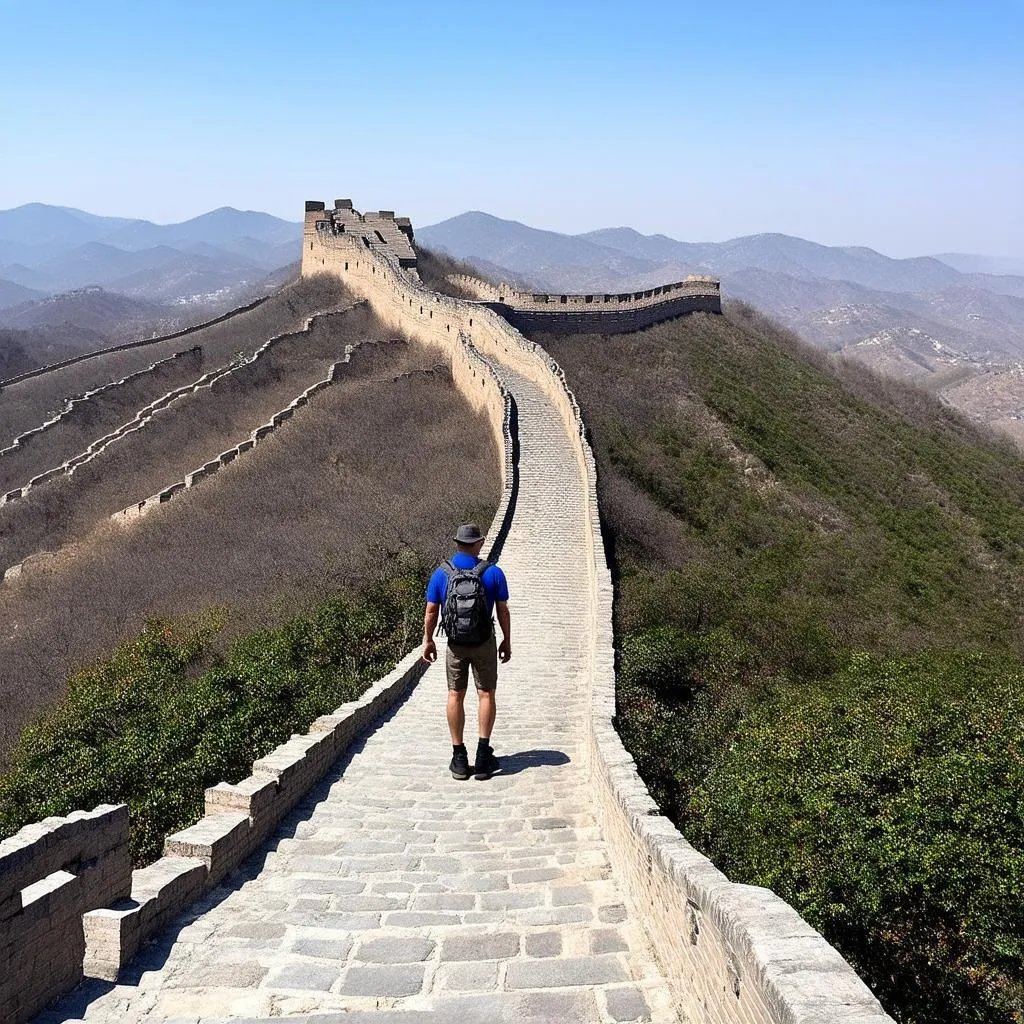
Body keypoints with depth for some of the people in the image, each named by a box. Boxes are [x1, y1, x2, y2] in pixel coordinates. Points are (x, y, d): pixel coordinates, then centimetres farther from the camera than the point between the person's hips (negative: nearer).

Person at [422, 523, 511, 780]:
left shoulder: (441, 573, -4)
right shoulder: (493, 572, -7)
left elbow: (431, 611, 0)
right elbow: (503, 611, -3)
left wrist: (428, 640, 11)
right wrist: (507, 641, 8)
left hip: (455, 643, 1)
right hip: (485, 642, -1)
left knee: (455, 696, 8)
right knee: (486, 695, 5)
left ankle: (459, 758, 9)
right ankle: (483, 755, -2)